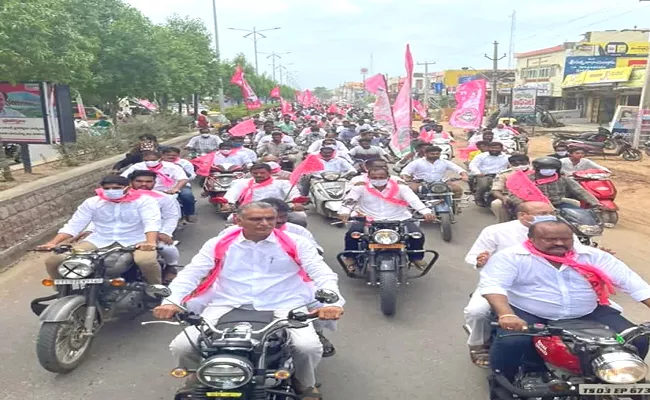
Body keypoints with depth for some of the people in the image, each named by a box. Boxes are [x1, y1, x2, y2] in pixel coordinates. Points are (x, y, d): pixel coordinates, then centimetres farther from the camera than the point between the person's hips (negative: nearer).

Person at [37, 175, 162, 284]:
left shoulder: (144, 201, -7)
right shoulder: (92, 202, 5)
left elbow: (152, 223, -20)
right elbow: (74, 225, 5)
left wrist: (150, 243, -40)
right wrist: (53, 243, -10)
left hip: (135, 241, -4)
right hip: (99, 241, 4)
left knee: (147, 261, -39)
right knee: (53, 261, -8)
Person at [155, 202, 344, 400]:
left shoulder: (295, 243, 0)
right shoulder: (219, 244, 5)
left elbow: (323, 274, -6)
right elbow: (190, 274, 3)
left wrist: (332, 302, -26)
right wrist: (171, 301, -16)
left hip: (282, 307, -1)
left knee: (309, 347, -26)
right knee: (181, 346, -14)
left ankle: (305, 383, 11)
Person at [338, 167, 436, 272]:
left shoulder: (401, 188, 3)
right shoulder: (360, 188, 4)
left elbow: (414, 200, -10)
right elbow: (349, 200, -9)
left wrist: (426, 212, -28)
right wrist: (344, 212, -32)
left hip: (398, 220, 1)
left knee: (418, 235, -17)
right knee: (352, 234, -24)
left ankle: (416, 257, 12)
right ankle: (351, 258, 2)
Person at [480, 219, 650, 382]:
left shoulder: (592, 255, 1)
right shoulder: (511, 257, -13)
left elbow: (630, 280, -1)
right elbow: (491, 285, -23)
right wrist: (507, 315, -40)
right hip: (528, 315, -4)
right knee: (510, 343, -31)